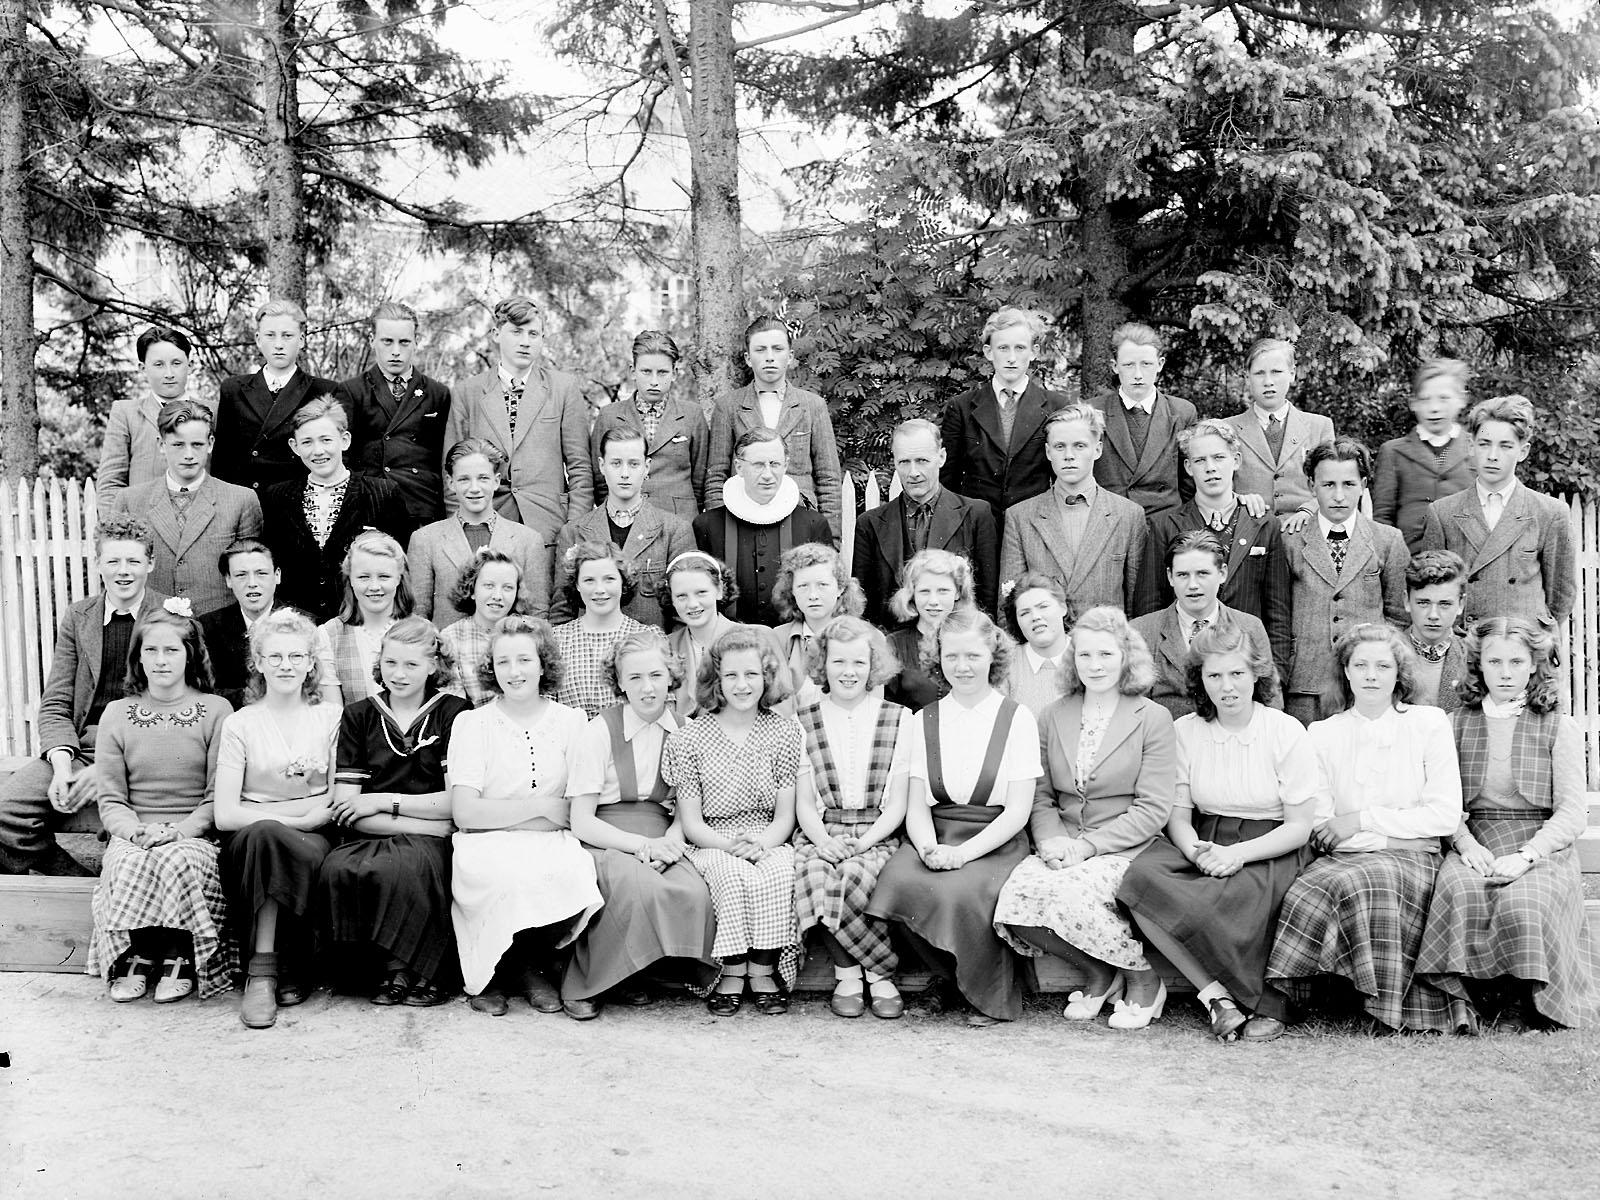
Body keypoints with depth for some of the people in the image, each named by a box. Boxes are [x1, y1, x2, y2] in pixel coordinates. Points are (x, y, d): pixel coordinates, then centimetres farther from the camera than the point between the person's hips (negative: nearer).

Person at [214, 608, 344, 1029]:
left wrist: (269, 813, -10)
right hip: (250, 844, 0)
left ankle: (264, 972, -18)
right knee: (264, 834, -35)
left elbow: (340, 802, 1)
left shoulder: (332, 718, 11)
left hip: (316, 839, 1)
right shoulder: (240, 724, 8)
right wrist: (300, 817, -12)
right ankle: (264, 972, -30)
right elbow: (225, 815, -3)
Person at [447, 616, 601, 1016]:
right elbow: (464, 812, -5)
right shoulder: (472, 723, 6)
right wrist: (540, 806, -9)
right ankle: (486, 978, -7)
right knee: (511, 876, -35)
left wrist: (504, 813, -10)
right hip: (487, 846, -2)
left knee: (570, 873, -33)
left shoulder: (571, 721, 11)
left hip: (552, 844, 2)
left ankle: (533, 967, -3)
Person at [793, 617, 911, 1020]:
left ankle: (863, 972, -12)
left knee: (852, 876, -33)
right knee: (817, 877, -32)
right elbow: (803, 803, 6)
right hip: (820, 834, 1)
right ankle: (858, 972, -12)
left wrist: (864, 842, -13)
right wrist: (824, 841, -14)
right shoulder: (804, 722, 10)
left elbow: (897, 804, 4)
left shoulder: (898, 720, 8)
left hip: (876, 834, -1)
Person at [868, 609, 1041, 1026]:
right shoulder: (924, 720, 13)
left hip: (995, 842, -3)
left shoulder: (1017, 719, 2)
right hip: (934, 837, 3)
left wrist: (962, 853, -18)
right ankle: (953, 977, -3)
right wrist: (929, 848, -15)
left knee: (961, 892, -33)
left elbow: (1017, 811, -5)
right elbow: (916, 805, 7)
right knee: (899, 880, -29)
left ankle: (991, 996, -6)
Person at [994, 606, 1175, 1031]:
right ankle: (1097, 975, 0)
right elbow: (1041, 796, 14)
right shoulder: (1055, 715, 13)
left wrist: (1088, 845, -16)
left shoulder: (1152, 718, 0)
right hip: (1062, 847, 4)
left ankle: (1143, 980, -4)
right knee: (1018, 894, -26)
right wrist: (1050, 839, -8)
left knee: (1072, 894, -33)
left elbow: (1153, 808, -6)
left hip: (1125, 848, -4)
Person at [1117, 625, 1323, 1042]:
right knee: (1141, 876, -28)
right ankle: (1217, 995, -25)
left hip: (1272, 850, -3)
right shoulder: (1185, 730, 5)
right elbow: (1178, 815, 5)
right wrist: (1198, 851, -18)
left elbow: (1299, 827, -5)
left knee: (1241, 892, -37)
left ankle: (1269, 1003, -11)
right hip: (1204, 842, 3)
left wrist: (1238, 853, -20)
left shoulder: (1286, 731, -4)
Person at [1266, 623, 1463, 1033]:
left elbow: (1446, 815, -1)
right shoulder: (1322, 733, 15)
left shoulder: (1429, 724, 8)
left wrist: (1363, 819, -6)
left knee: (1353, 882, -36)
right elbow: (1316, 825, 9)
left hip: (1410, 859, -2)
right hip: (1342, 859, 2)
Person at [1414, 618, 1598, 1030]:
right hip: (1475, 844, 1)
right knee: (1460, 892, -33)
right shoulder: (1457, 724, 13)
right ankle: (1461, 991, -24)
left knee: (1521, 903, -33)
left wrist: (1525, 856, -16)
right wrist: (1466, 843, -13)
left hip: (1542, 848, -1)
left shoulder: (1559, 728, 7)